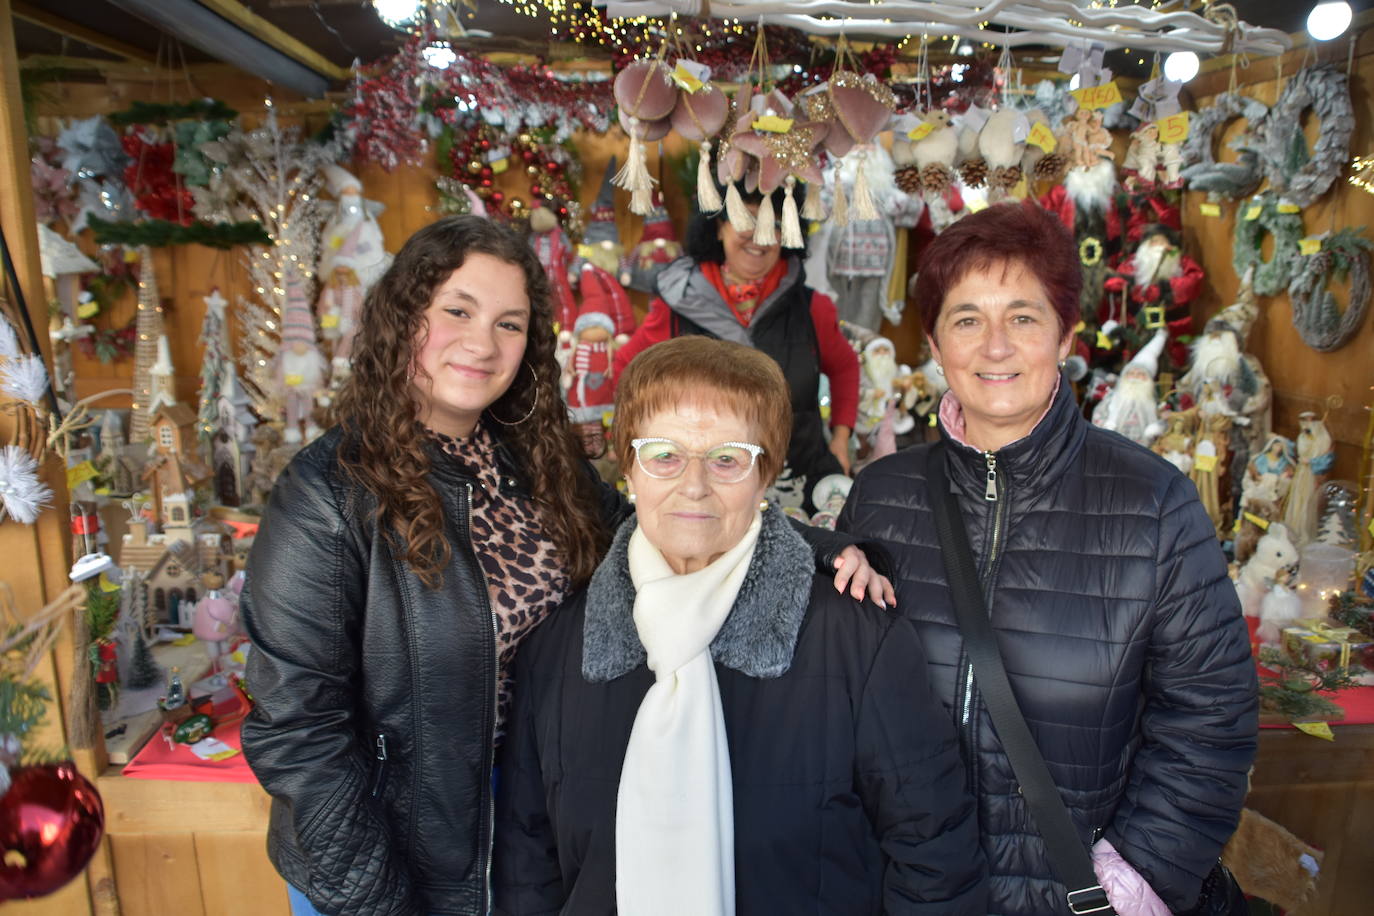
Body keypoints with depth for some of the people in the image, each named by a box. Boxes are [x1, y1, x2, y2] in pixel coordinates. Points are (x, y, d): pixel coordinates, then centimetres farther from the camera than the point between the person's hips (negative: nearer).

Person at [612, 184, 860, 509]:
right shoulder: (678, 307, -3)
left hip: (803, 487, 2)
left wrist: (840, 439, 11)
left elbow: (844, 366, 18)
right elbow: (627, 367, 10)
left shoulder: (811, 308, 1)